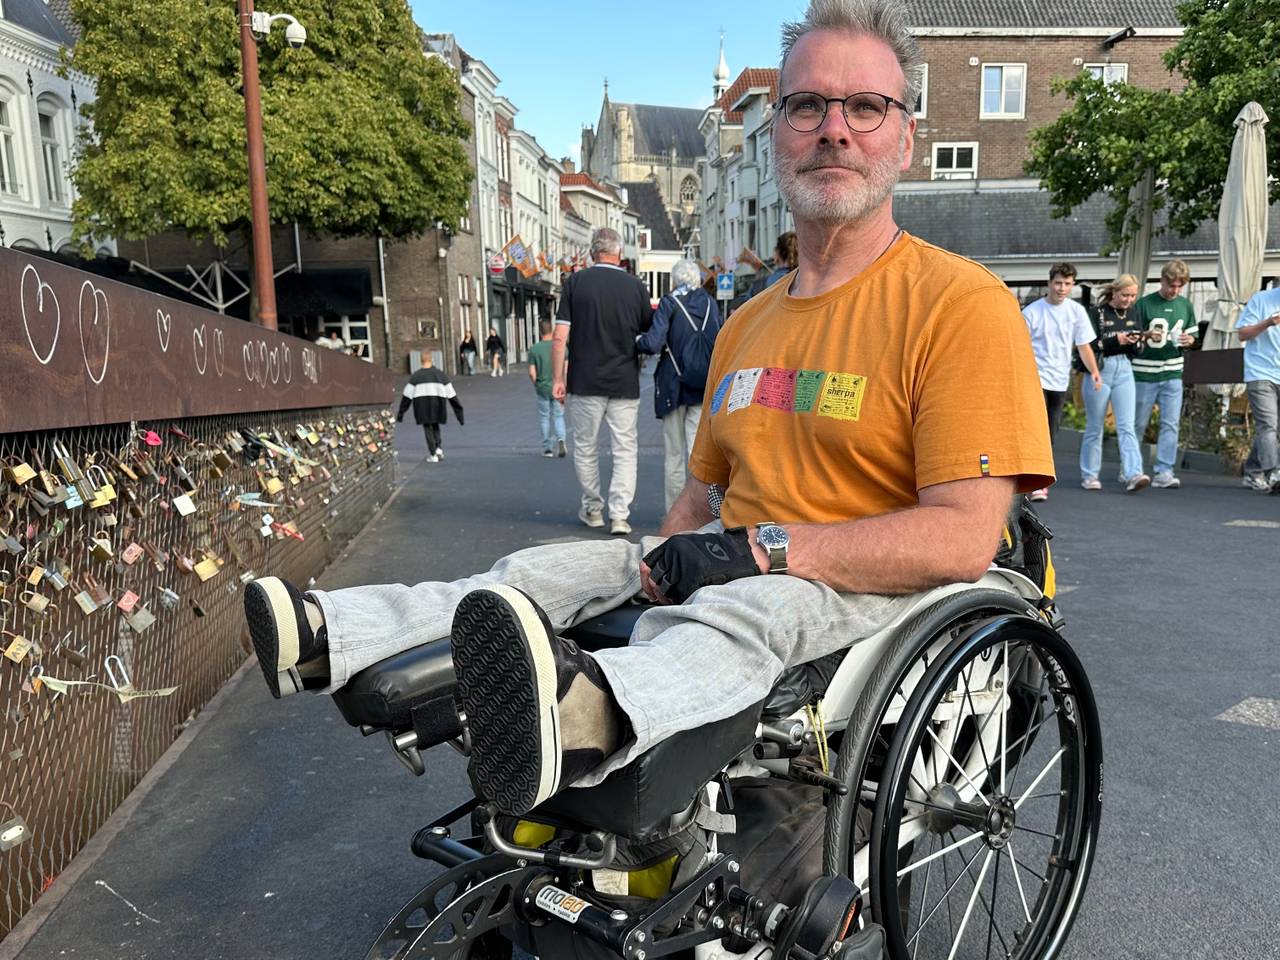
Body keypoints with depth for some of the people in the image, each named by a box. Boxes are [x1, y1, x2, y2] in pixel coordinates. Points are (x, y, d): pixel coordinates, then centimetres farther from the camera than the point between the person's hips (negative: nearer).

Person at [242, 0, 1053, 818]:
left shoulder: (962, 305, -10)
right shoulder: (746, 326, 14)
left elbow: (964, 538, -19)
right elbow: (703, 496, 18)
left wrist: (763, 548, -24)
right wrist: (661, 566, -4)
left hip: (881, 596, -7)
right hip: (736, 578, 7)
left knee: (754, 605, -38)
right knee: (560, 566, -10)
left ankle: (588, 713, -64)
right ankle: (335, 638, -17)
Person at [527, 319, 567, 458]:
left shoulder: (534, 349, -6)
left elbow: (532, 373, -6)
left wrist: (536, 385, 11)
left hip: (542, 389, 0)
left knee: (544, 418, 11)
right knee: (558, 416, 11)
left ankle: (547, 448, 15)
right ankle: (560, 439, -14)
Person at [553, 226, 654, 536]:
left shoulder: (576, 282, -2)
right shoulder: (636, 287, 0)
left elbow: (560, 338, -5)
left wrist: (558, 378, 1)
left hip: (585, 382, 0)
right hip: (625, 383, 0)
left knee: (585, 447, 14)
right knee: (625, 450, 5)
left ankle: (592, 509, 25)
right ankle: (619, 515, -1)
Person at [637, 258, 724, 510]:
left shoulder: (669, 303, -7)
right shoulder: (710, 303, 5)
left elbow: (653, 343, -16)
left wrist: (636, 343, 3)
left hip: (674, 385, -2)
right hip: (704, 387, 3)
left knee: (673, 452, 6)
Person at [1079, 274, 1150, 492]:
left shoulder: (1132, 314, 11)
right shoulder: (1096, 313, -5)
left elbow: (1137, 351, 16)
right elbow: (1088, 346, -11)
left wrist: (1135, 342, -6)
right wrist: (1116, 339, -19)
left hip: (1124, 370, 4)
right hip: (1099, 370, -4)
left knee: (1127, 426, -7)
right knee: (1094, 427, 6)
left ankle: (1133, 475, -14)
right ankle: (1089, 475, 16)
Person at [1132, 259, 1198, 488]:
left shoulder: (1185, 305, 9)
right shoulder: (1144, 304, -4)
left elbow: (1194, 334, 17)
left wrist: (1189, 340, -6)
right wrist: (1146, 335, -22)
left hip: (1173, 374, 3)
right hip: (1144, 374, -3)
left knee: (1171, 424, -3)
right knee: (1138, 424, 6)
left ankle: (1163, 472, -1)